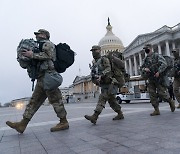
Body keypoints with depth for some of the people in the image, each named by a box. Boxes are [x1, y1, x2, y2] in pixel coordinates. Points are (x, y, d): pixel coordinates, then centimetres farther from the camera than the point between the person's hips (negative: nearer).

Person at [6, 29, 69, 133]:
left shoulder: (47, 43, 2)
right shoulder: (41, 45, 30)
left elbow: (49, 55, -17)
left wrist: (32, 55, -15)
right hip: (42, 78, 10)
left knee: (55, 99, -7)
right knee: (34, 101, 7)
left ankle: (64, 122, 2)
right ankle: (22, 124, 11)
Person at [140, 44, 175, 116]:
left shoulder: (157, 55, -4)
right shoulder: (145, 59, 13)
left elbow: (164, 64, -15)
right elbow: (141, 68, 14)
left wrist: (159, 72, -26)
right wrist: (144, 69, -9)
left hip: (159, 78, -5)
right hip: (151, 80, 6)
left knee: (161, 93, -5)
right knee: (152, 95, 0)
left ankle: (171, 101, 25)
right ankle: (156, 110, 8)